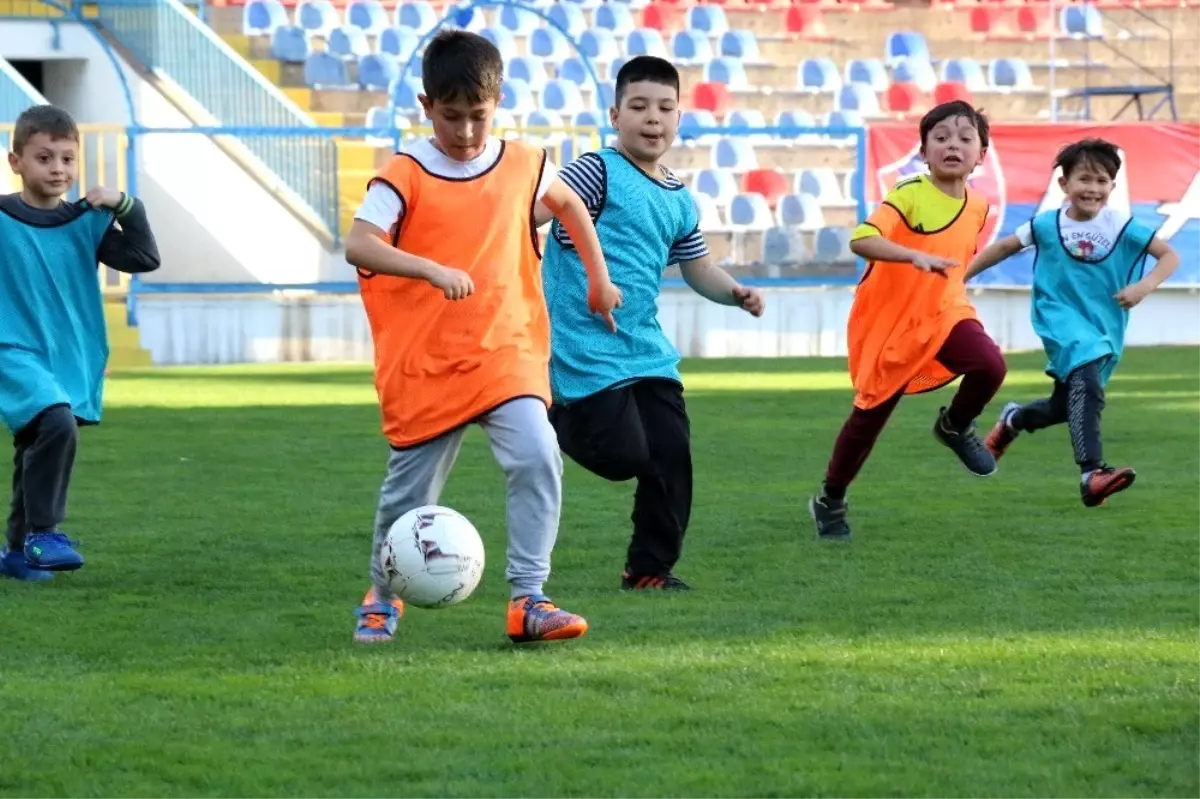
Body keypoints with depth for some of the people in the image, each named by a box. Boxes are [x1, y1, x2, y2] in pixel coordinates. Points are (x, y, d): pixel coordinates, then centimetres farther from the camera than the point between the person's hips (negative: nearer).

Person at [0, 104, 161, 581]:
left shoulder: (87, 222, 5)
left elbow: (144, 258, 2)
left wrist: (125, 207, -9)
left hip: (72, 359, 5)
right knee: (58, 422, -28)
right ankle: (43, 532, -17)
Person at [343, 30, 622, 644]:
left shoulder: (523, 166, 2)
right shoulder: (404, 176, -10)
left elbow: (568, 204, 24)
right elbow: (357, 245, -24)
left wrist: (598, 278, 25)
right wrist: (432, 270, -37)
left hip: (507, 353, 2)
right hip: (425, 364, -2)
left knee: (538, 458, -19)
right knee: (410, 489, 8)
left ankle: (528, 599, -15)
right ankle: (381, 600, 33)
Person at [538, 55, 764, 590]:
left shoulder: (679, 201, 14)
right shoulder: (598, 173, -9)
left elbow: (697, 267, 23)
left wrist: (735, 293, 4)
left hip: (647, 350, 7)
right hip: (587, 351, -7)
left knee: (672, 455, 1)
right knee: (623, 455, -12)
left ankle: (650, 567, 16)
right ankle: (557, 418, 20)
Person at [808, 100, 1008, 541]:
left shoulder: (977, 207, 1)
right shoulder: (909, 195, -19)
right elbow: (861, 240, -35)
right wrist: (916, 257, -46)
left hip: (944, 314, 4)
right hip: (888, 323, -4)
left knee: (990, 365, -25)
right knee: (869, 417, 3)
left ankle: (956, 426, 6)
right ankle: (830, 500, 26)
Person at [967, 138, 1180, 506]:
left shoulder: (1122, 226, -9)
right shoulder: (1047, 224, -7)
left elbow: (1170, 256, -6)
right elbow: (1005, 247, 8)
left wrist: (1144, 286, -23)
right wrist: (962, 276, 10)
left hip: (1103, 325, 3)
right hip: (1061, 319, -3)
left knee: (1067, 405, 14)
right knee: (1085, 381, -31)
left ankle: (1014, 419, 50)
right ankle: (1091, 475, -41)